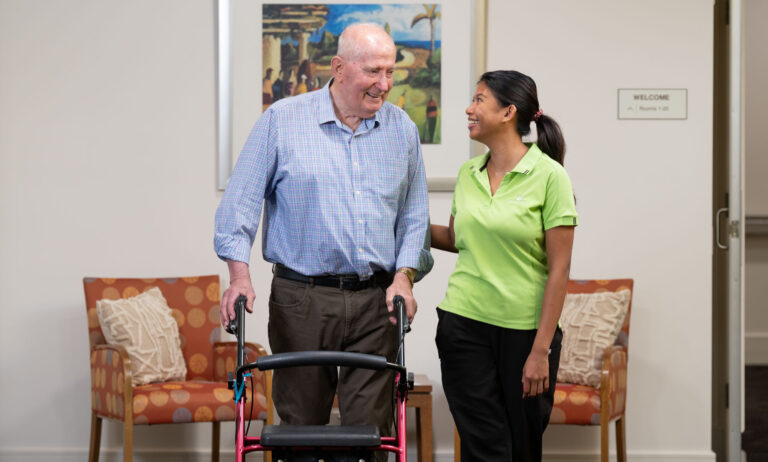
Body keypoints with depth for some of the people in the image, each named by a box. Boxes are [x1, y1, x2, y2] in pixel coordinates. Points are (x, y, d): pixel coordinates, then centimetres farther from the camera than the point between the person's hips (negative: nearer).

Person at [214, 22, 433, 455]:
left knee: (370, 426, -1)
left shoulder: (403, 129, 9)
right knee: (301, 424, 5)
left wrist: (405, 274, 0)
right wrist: (240, 273, -10)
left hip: (375, 301, 2)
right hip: (301, 299, -2)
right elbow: (242, 200, 0)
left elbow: (414, 215, 14)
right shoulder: (282, 120, 0)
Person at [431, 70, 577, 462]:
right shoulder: (468, 173, 7)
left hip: (525, 328, -3)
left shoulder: (548, 175, -9)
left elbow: (559, 268, -11)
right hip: (464, 325, 4)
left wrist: (541, 350, -15)